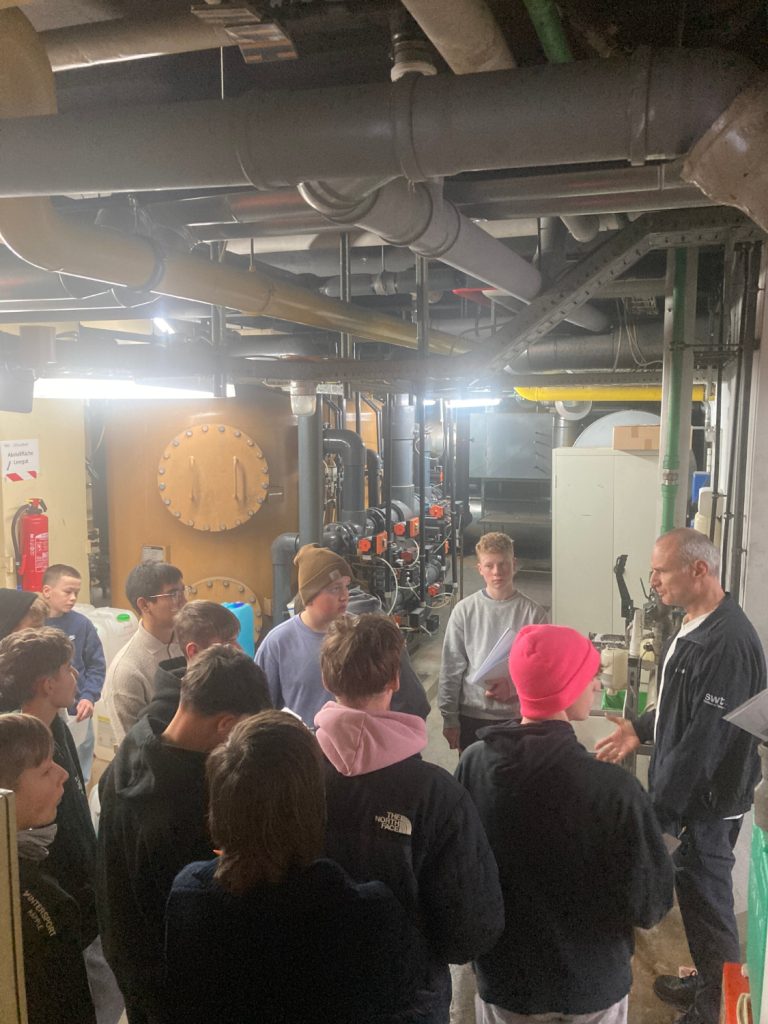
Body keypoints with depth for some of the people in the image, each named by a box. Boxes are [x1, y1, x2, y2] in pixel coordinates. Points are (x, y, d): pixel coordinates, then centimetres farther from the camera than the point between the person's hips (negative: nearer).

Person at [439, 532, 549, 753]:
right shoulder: (464, 610, -3)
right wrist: (449, 718, 0)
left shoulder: (534, 613, -4)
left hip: (518, 717, 0)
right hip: (472, 716, 1)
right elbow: (451, 668, 0)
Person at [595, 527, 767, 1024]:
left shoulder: (727, 642, -28)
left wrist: (662, 811, -24)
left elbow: (706, 737, -28)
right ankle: (707, 982, 41)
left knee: (706, 898, 7)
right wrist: (641, 728, 10)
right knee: (696, 889, 22)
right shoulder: (697, 626, 5)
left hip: (707, 799, -9)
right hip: (689, 789, 9)